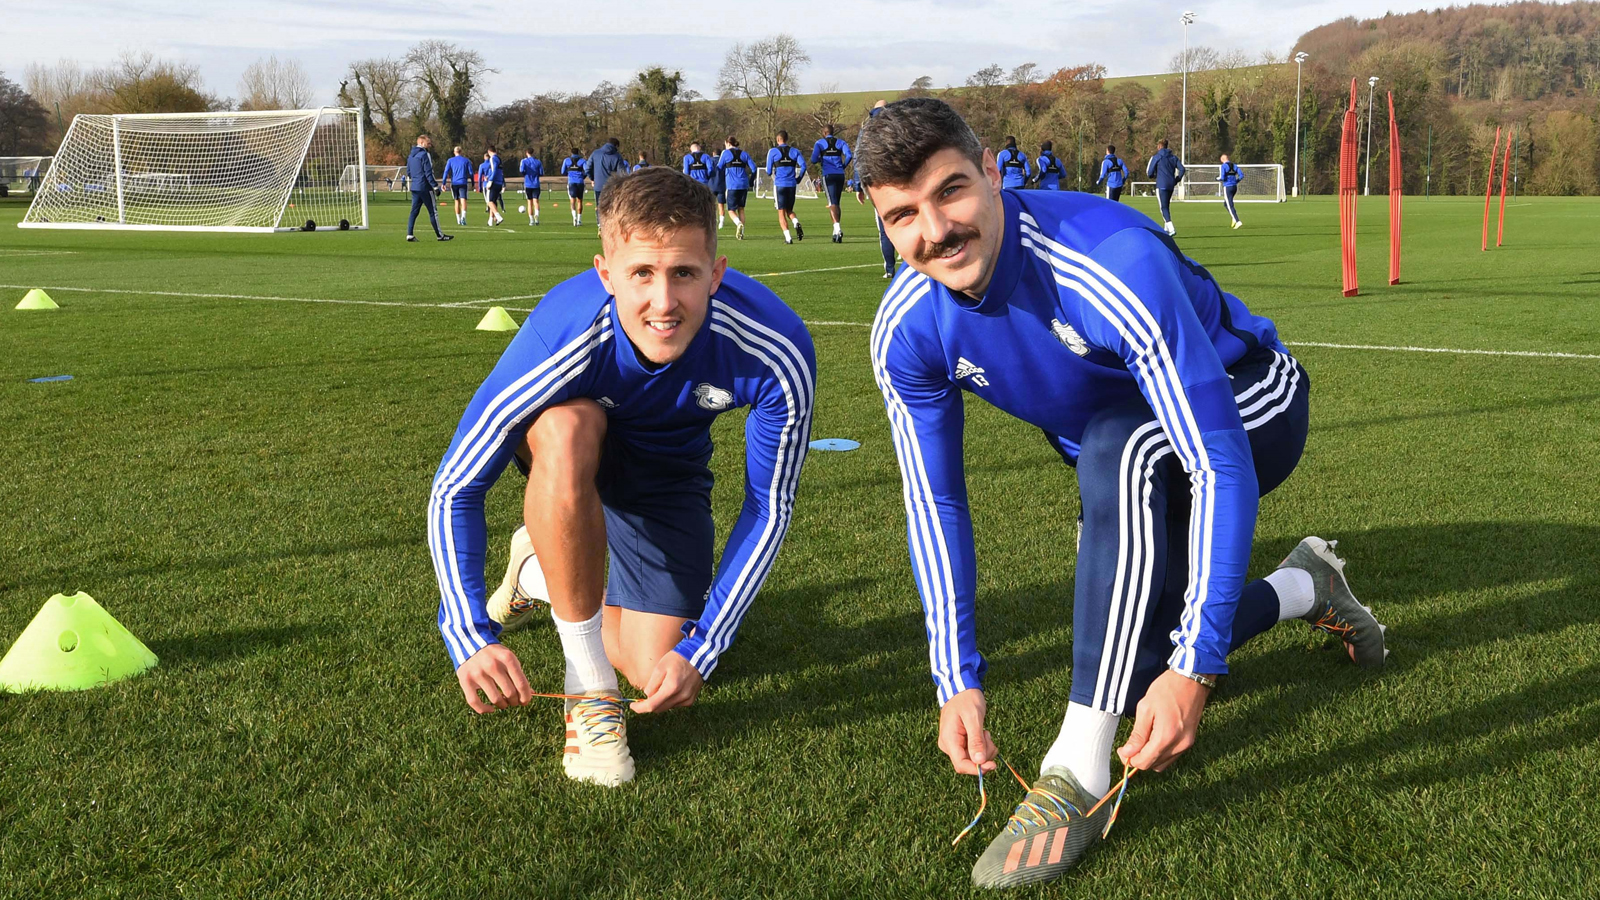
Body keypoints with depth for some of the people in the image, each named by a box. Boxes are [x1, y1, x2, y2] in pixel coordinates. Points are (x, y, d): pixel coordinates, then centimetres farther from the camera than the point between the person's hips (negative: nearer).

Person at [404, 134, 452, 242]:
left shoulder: (411, 156, 15)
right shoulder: (424, 154, -11)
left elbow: (408, 173, 20)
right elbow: (429, 173, -16)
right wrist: (435, 186, -14)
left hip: (414, 187, 8)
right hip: (425, 187, -8)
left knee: (414, 211, 8)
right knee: (433, 211, -2)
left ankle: (409, 234, 2)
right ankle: (440, 235, 1)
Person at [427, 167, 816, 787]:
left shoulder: (776, 353, -36)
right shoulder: (561, 340, -40)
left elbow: (768, 508, -21)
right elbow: (454, 490, -27)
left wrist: (700, 650, -24)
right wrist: (470, 637, -37)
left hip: (667, 463, 2)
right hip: (565, 441, -2)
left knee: (657, 673, -6)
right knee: (567, 430, -41)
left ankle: (539, 570, 26)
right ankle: (590, 690, -25)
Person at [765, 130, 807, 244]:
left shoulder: (773, 152, 0)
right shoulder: (794, 151, 7)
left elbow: (769, 171, -2)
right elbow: (803, 166, -5)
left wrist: (771, 173, 22)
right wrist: (798, 179, 9)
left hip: (779, 184, -3)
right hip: (792, 185, 3)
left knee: (781, 213, 2)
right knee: (789, 210, 17)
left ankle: (788, 238, -10)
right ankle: (796, 223, -15)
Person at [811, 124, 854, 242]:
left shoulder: (820, 143, 4)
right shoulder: (840, 142, 10)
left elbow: (814, 160, -4)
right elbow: (848, 156, -5)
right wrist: (843, 167, 12)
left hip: (828, 175, -3)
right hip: (840, 175, 3)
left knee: (832, 203, -11)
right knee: (836, 202, 14)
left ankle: (837, 228, -31)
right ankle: (836, 232, 16)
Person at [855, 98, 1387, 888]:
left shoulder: (1114, 264, -39)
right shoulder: (906, 333, -21)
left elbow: (1219, 467, -40)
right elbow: (934, 505, -11)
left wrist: (1195, 668, -44)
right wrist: (957, 680, -18)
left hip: (1251, 409, -6)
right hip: (1127, 470, 7)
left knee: (1118, 448, -40)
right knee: (1135, 682, 9)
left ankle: (1080, 774, -34)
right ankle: (1305, 589, 37)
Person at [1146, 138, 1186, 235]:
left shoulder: (1156, 157, -5)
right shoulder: (1173, 157, 12)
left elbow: (1150, 173, -4)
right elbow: (1182, 169, 7)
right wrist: (1176, 180, 15)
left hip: (1161, 185, -6)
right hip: (1171, 185, 6)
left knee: (1164, 208, -9)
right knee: (1166, 206, 19)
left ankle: (1171, 229, -23)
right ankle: (1166, 228, 22)